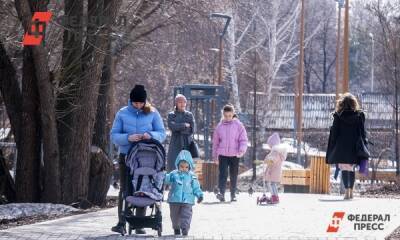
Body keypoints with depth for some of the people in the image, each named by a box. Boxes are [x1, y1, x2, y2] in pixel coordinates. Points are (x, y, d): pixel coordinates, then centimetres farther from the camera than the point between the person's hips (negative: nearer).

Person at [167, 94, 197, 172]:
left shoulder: (189, 115, 11)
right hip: (176, 146, -1)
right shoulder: (171, 115, 7)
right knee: (174, 169, -7)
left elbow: (192, 129, -1)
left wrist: (179, 128, -6)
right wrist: (185, 125, -5)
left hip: (187, 145, 1)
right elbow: (172, 126, -11)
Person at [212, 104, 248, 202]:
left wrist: (242, 150, -19)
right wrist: (214, 155, 17)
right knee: (223, 174, -14)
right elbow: (215, 141, 15)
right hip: (223, 154, 0)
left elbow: (243, 139, -1)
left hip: (234, 155, 0)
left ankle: (233, 195, 19)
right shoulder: (220, 126, 6)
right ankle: (221, 193, -24)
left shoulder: (238, 125, 0)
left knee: (233, 175, 8)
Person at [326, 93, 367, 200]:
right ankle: (351, 191, 15)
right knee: (352, 169, 13)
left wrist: (332, 147, 3)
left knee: (344, 169, -2)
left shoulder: (338, 115, -3)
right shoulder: (359, 115, 2)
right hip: (354, 147, 2)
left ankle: (347, 191, -13)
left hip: (341, 147, -2)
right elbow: (362, 132, 3)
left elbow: (334, 132, -2)